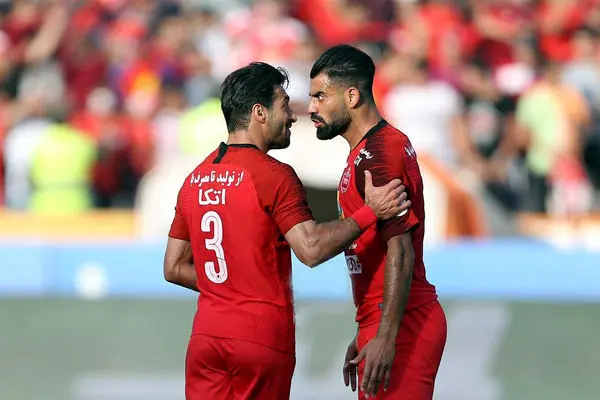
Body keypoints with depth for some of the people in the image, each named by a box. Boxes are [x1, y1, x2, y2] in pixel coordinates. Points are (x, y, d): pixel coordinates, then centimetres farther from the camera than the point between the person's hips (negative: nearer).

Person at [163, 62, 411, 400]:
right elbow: (311, 249, -21)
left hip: (206, 335, 6)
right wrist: (370, 213, -15)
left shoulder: (195, 180, 10)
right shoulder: (273, 175, -10)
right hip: (262, 339, -6)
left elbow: (174, 268, 14)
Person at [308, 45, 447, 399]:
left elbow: (401, 254, -21)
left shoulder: (377, 156, -15)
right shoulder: (367, 152, 19)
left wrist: (385, 337, -24)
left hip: (401, 328, -10)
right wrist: (365, 335, 25)